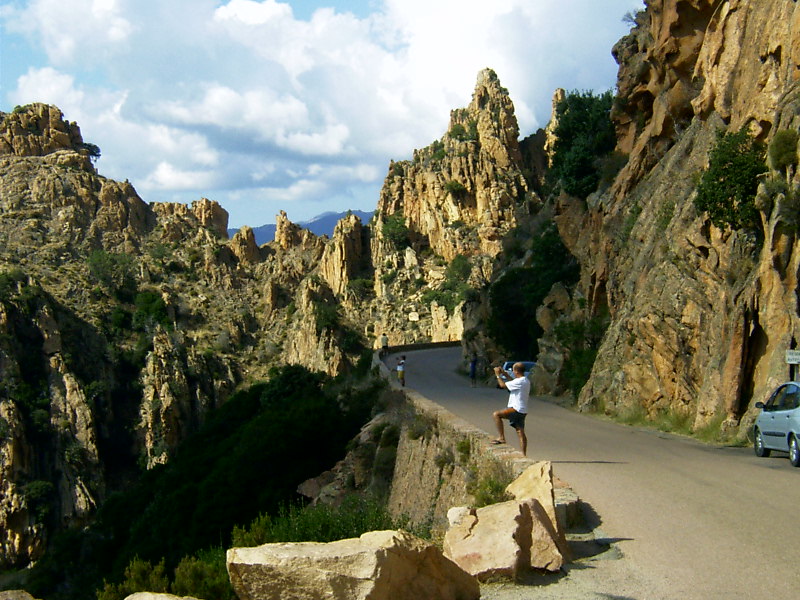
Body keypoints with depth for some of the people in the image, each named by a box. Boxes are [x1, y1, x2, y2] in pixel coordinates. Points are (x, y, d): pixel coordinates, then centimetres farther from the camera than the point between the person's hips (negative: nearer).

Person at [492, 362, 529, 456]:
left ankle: (501, 438, -12)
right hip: (521, 411, 10)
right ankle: (524, 455, 13)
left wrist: (498, 375, 2)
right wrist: (505, 375, 28)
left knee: (496, 414, -13)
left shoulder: (519, 381, -17)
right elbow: (513, 383, 32)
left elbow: (503, 385, -12)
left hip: (517, 409, -10)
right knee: (521, 432, 11)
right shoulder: (525, 381, 14)